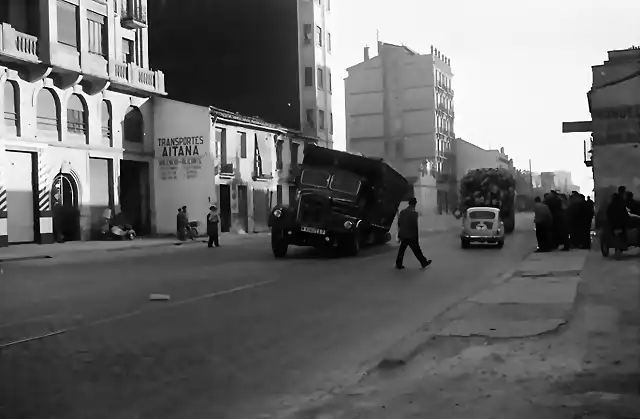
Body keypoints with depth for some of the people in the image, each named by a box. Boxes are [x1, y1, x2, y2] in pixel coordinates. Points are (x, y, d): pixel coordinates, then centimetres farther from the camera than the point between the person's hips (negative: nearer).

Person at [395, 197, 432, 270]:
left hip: (403, 235, 5)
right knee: (417, 250, 7)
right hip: (411, 236, -5)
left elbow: (399, 224, 10)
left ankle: (398, 264, 13)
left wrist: (399, 234, 20)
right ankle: (424, 262, 21)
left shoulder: (402, 212, 4)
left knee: (401, 250, 12)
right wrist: (417, 237, -7)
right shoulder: (414, 213, -16)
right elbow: (415, 226, -15)